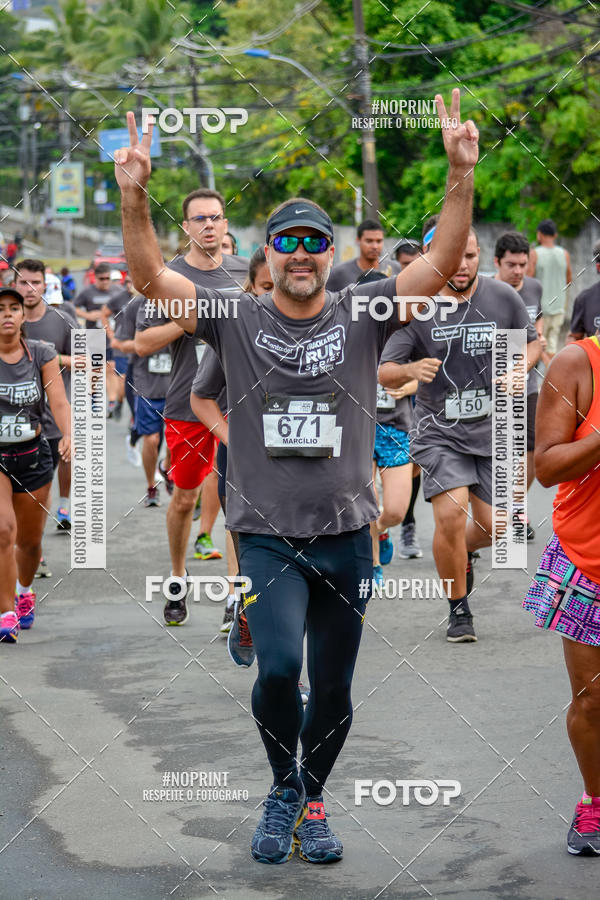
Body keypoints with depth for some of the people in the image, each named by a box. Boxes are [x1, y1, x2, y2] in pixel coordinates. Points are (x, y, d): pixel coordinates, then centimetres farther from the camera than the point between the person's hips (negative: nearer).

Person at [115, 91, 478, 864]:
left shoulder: (360, 317, 2)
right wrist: (133, 195, -23)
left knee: (332, 690, 9)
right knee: (278, 666, -21)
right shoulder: (237, 321, 1)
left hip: (346, 536, 2)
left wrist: (461, 175, -20)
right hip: (267, 535, -1)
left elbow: (441, 264, -7)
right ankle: (283, 788, 6)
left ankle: (311, 803, 34)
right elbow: (151, 275, -7)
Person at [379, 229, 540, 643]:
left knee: (493, 526, 0)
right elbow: (384, 374, -9)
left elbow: (532, 341, 13)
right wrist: (410, 370, -31)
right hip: (438, 430, -2)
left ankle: (463, 552, 39)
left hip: (492, 428, 2)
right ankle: (459, 609, 3)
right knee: (451, 514, -19)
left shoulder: (503, 298, -4)